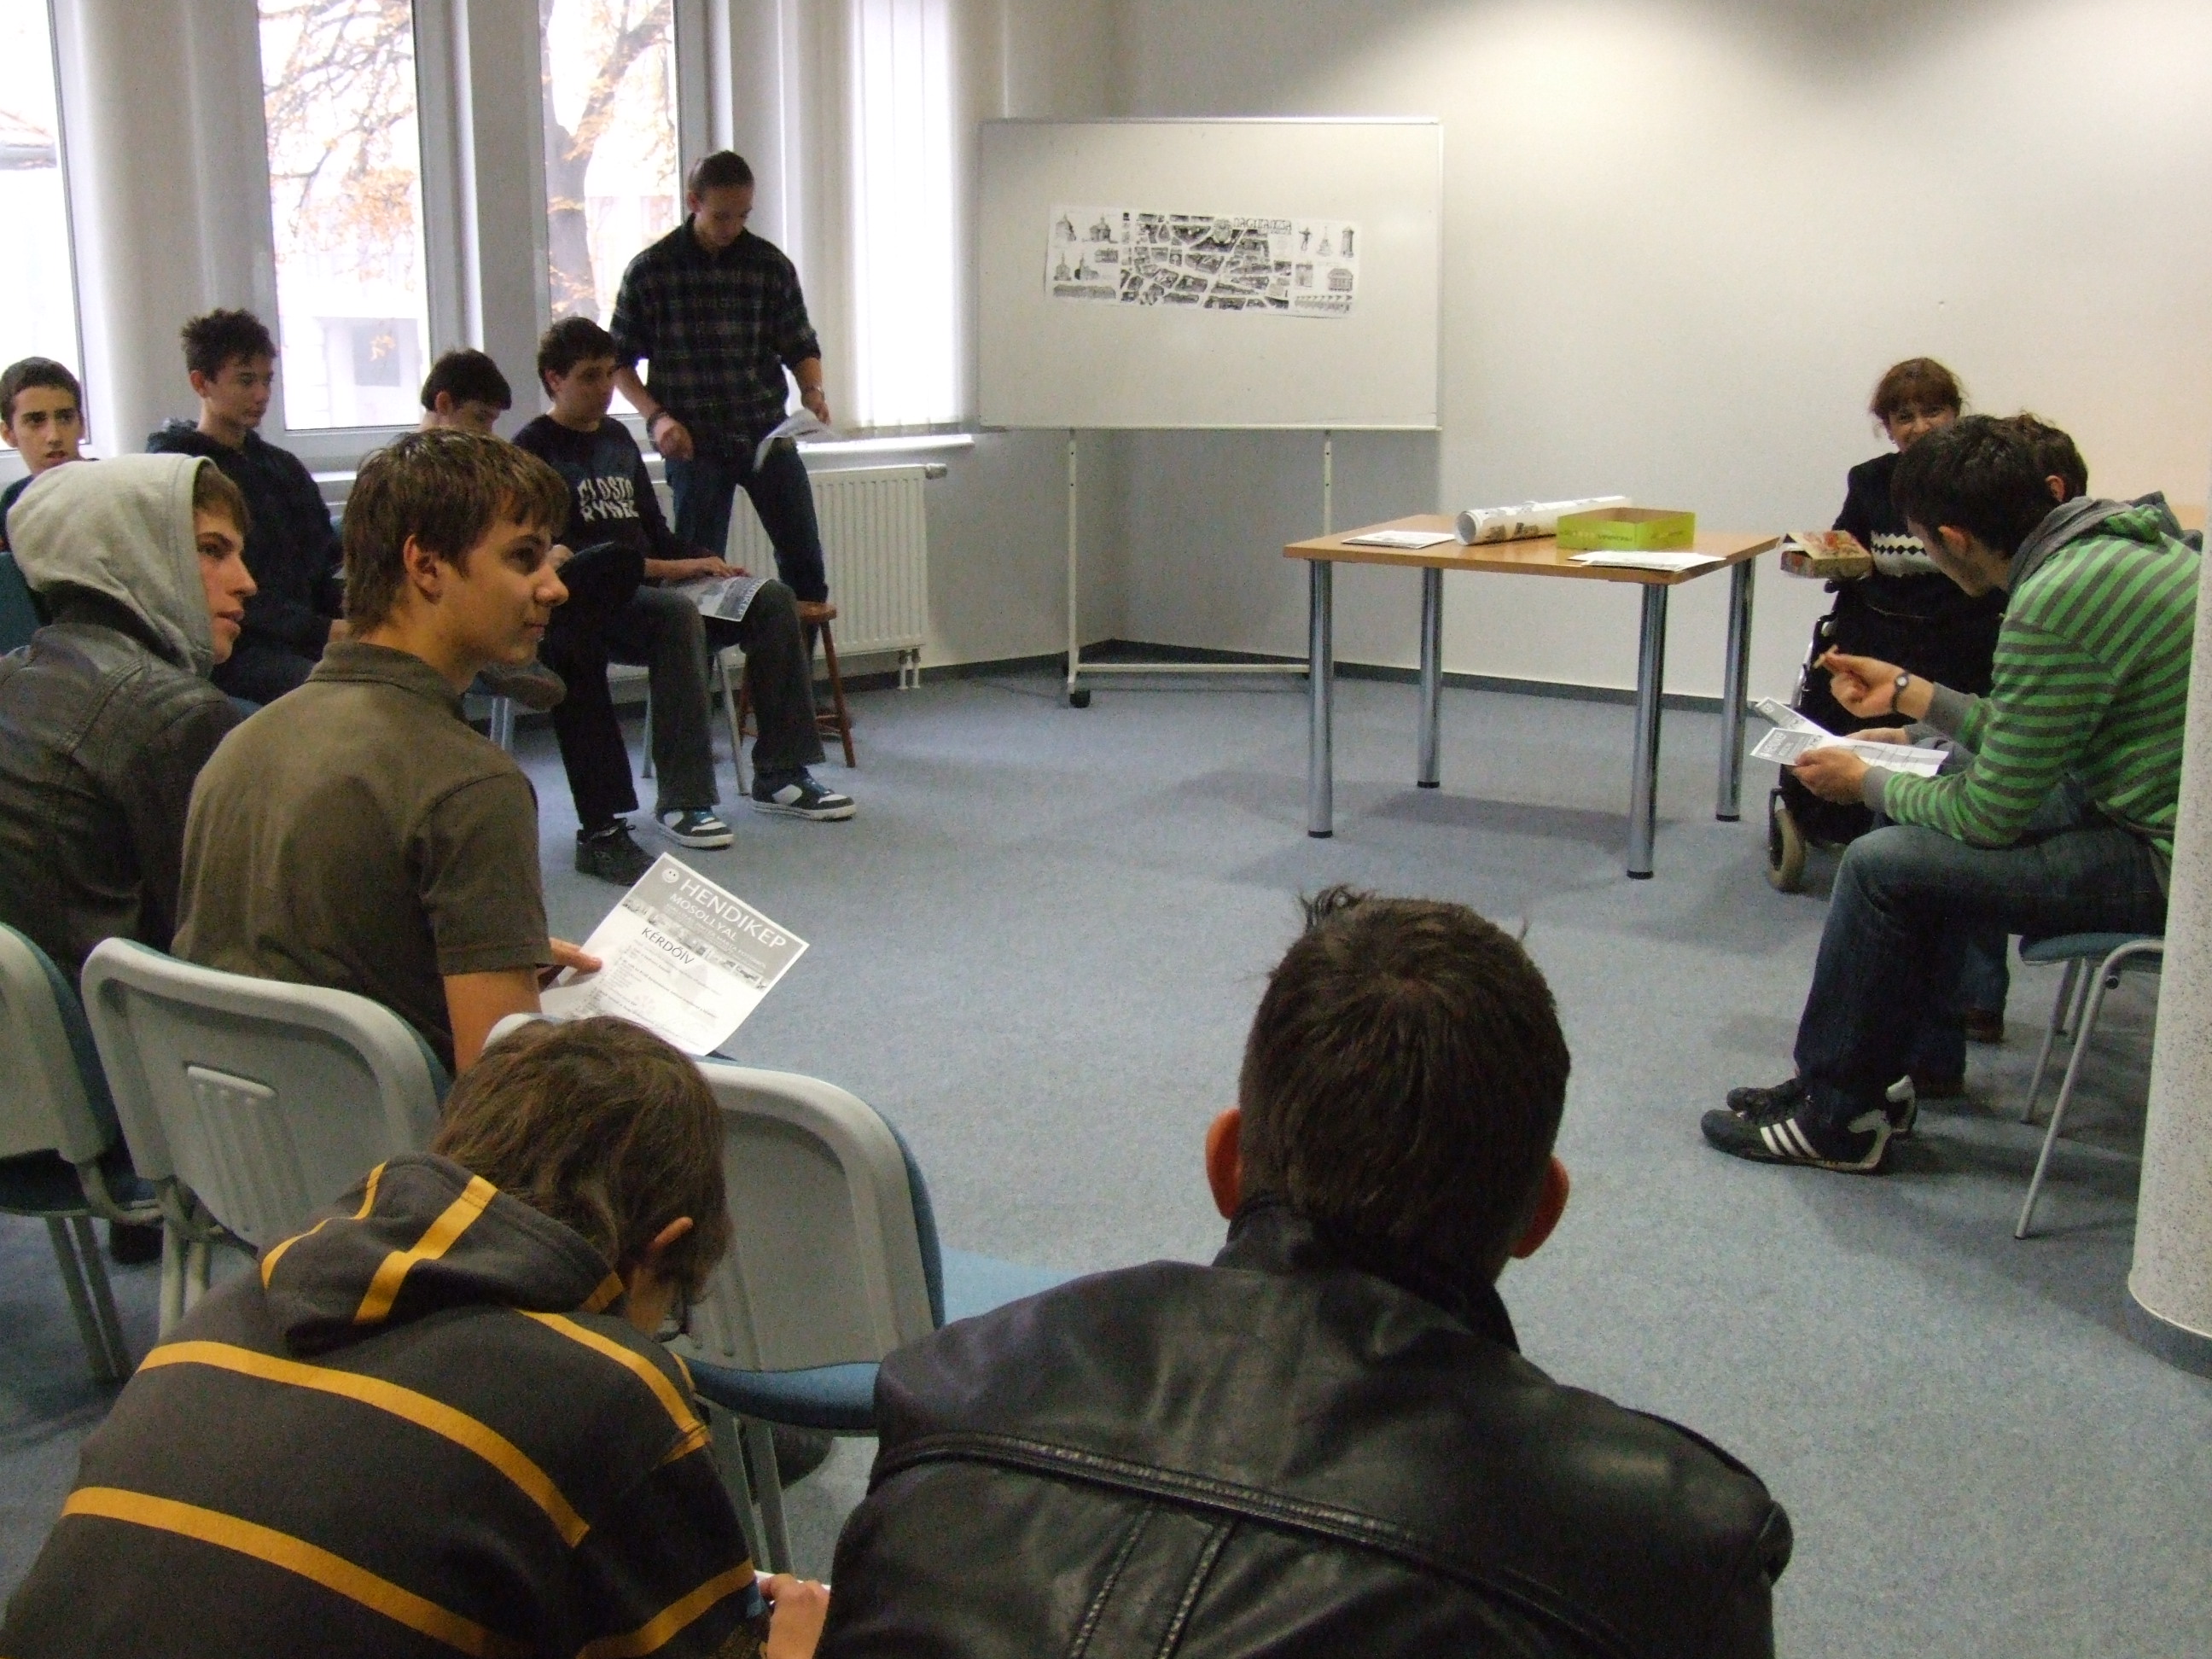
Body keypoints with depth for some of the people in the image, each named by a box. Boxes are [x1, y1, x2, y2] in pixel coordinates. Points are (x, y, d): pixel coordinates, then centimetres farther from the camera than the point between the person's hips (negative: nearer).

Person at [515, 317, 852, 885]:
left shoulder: (618, 438, 20)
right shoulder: (533, 449, -3)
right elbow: (562, 557, -14)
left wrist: (703, 563, 2)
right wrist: (670, 569, -19)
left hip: (646, 585, 8)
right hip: (586, 605, -7)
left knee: (771, 599, -10)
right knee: (677, 614, -36)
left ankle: (779, 774, -9)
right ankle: (681, 800, -34)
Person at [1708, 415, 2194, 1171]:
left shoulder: (2055, 605, -25)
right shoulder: (2116, 537, 5)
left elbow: (1991, 814, -16)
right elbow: (2026, 739, 16)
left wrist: (1866, 782, 0)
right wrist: (1909, 693, 22)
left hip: (2168, 860, -10)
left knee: (1884, 867, -10)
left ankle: (1835, 1118, 8)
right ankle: (1868, 1073, 29)